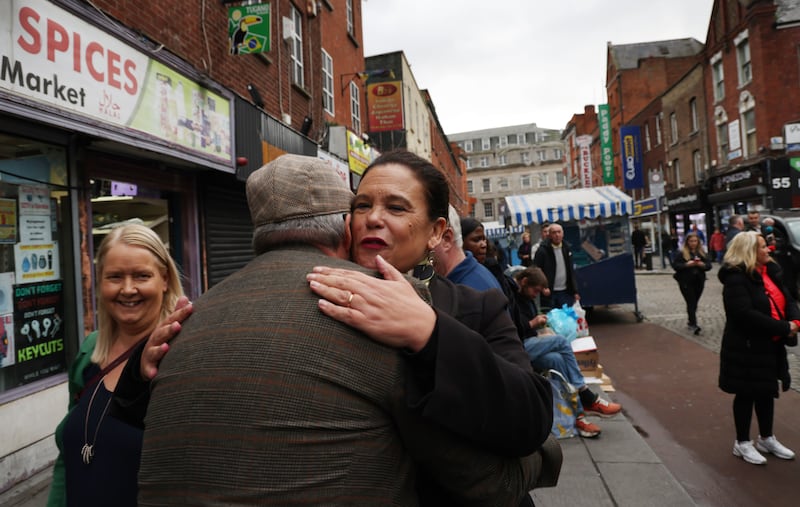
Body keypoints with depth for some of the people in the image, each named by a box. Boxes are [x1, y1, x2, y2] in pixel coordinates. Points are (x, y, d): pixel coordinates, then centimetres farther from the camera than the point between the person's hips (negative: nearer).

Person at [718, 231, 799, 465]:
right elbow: (745, 314, -28)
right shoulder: (736, 278, -20)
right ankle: (742, 443, 21)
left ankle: (766, 438, 37)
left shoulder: (770, 271, 7)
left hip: (771, 346, 8)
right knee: (746, 394, 5)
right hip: (746, 348, -8)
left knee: (767, 392, 20)